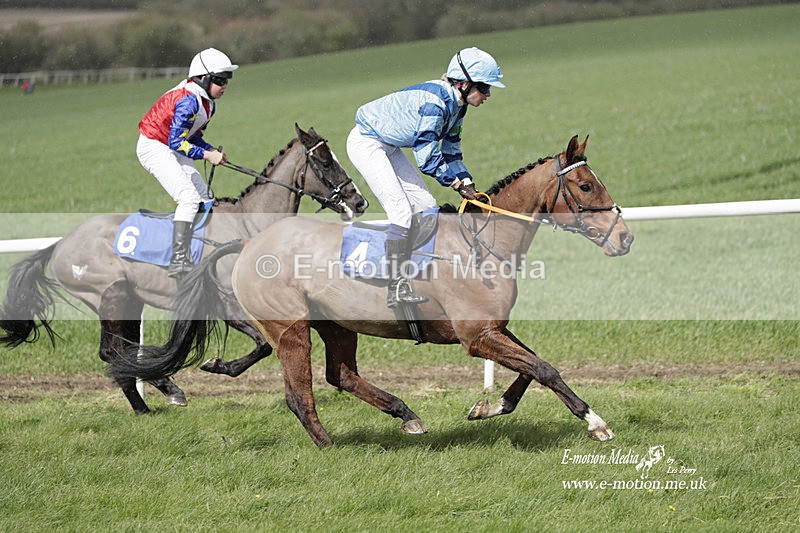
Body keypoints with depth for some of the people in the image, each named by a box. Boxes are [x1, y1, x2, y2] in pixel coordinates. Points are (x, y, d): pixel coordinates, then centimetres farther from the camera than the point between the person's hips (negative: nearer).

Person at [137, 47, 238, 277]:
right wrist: (207, 155, -24)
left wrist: (212, 151, -4)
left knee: (205, 199, 7)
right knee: (189, 197, -23)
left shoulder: (208, 103, 6)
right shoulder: (188, 101, -25)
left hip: (171, 150, 11)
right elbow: (176, 142, -26)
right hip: (154, 148, -11)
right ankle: (178, 261, -29)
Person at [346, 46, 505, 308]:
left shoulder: (456, 106, 0)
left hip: (388, 147, 10)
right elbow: (426, 155, -30)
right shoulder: (435, 102, -30)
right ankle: (397, 289, -22)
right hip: (366, 142, -10)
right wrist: (459, 183, -21)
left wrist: (467, 183, -4)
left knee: (426, 206, 4)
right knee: (400, 208, -20)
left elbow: (451, 152, 10)